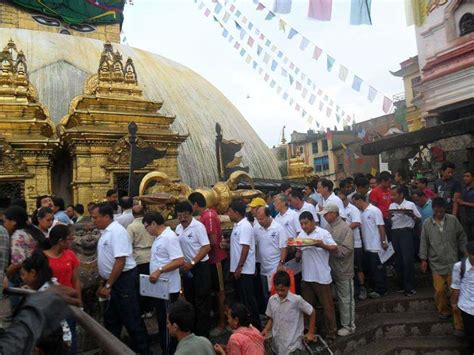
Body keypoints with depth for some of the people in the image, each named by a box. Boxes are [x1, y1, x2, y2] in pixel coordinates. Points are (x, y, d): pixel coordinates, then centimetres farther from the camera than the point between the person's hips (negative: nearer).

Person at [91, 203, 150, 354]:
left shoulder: (117, 231, -20)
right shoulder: (105, 232, 9)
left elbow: (120, 262, -24)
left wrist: (108, 285, -18)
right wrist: (104, 283, 18)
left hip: (124, 279, -10)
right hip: (112, 280, 10)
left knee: (131, 319, 2)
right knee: (110, 318, 20)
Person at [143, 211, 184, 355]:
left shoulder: (169, 237, -20)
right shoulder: (159, 237, 11)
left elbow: (180, 261, -27)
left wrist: (159, 271, -29)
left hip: (168, 288, -10)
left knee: (168, 322, 3)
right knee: (161, 320, 19)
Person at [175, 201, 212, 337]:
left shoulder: (198, 226, -16)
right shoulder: (178, 228, 5)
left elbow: (207, 247, -19)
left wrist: (192, 263, -21)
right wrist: (184, 264, 3)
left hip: (200, 266, -7)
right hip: (187, 267, 7)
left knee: (202, 300, 0)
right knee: (189, 298, 17)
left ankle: (203, 333, 11)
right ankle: (192, 328, 32)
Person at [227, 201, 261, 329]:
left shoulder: (245, 226, -17)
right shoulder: (237, 225, 12)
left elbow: (245, 248, -23)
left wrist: (240, 267, -23)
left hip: (244, 269, -10)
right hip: (237, 268, 10)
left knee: (248, 299, -2)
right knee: (241, 297, 16)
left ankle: (255, 326, 9)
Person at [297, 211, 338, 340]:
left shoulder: (323, 233, -8)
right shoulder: (301, 235, 9)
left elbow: (335, 248, -14)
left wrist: (322, 245, -30)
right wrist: (298, 254, -6)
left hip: (322, 277, -5)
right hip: (306, 276, 6)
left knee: (327, 305, 4)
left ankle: (331, 332, 18)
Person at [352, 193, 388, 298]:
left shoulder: (374, 210, -12)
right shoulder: (361, 213, 8)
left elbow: (381, 227, -13)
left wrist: (383, 242, -15)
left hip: (376, 246, -7)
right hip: (367, 246, 7)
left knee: (379, 269, 1)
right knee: (372, 269, 13)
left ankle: (380, 290, 9)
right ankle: (376, 288, 22)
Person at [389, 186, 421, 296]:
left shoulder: (410, 204, 0)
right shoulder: (391, 206, 13)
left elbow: (418, 219, 0)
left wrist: (410, 214, -17)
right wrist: (389, 216, -7)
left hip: (406, 232, -5)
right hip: (395, 233, 5)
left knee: (408, 259, -6)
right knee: (398, 260, 9)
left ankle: (410, 287, 3)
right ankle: (401, 285, 21)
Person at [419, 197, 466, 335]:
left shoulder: (453, 220, -3)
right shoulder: (427, 224, -2)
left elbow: (461, 237, 6)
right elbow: (424, 242, 3)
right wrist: (423, 259, 3)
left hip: (453, 262, -1)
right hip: (436, 263, 1)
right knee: (439, 290, 5)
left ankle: (459, 324, 7)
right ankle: (444, 311, 34)